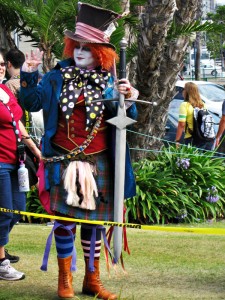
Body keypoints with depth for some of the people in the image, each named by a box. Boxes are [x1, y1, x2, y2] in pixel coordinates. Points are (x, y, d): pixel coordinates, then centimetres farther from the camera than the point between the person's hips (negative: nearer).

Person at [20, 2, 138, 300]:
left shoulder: (110, 81, 3)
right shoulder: (57, 77, 1)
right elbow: (32, 102, -3)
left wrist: (128, 99, -15)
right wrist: (29, 75, -16)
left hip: (98, 163, 2)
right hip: (63, 161, -1)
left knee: (93, 220, 10)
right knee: (65, 219, -2)